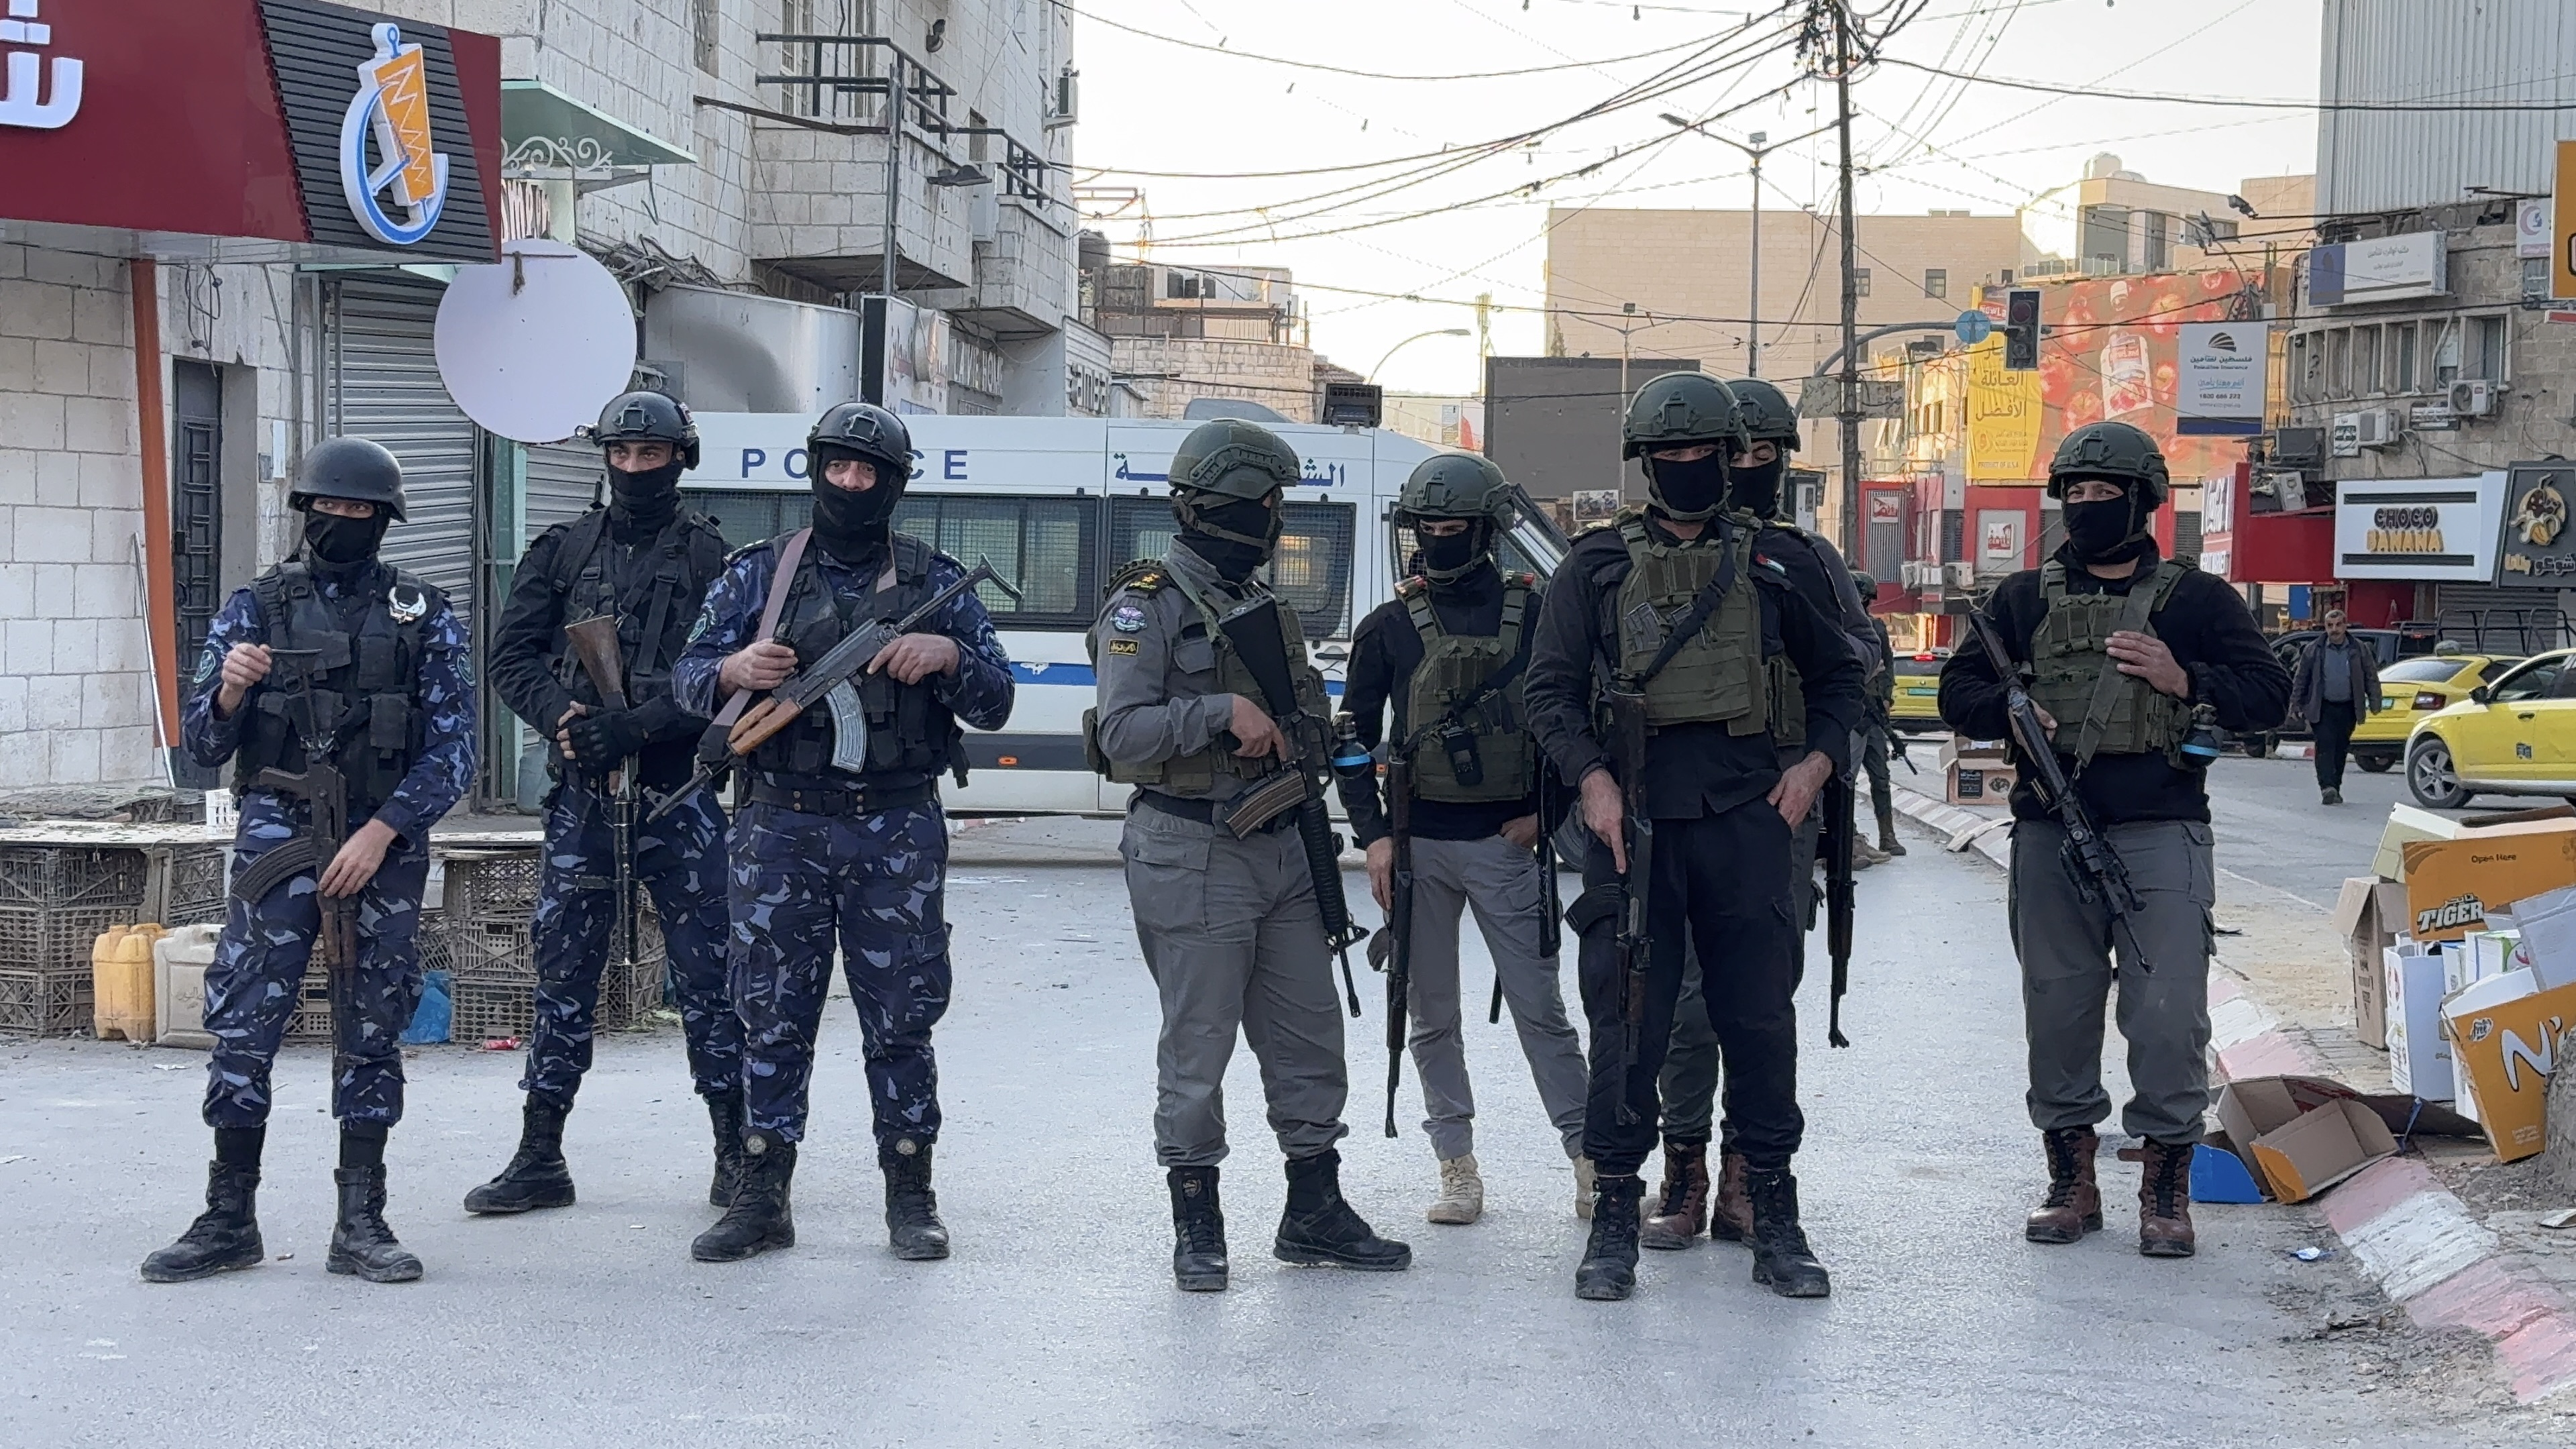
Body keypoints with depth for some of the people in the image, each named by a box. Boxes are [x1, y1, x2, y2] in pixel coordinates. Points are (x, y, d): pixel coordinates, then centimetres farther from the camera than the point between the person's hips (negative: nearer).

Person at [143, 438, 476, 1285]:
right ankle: (229, 1220, 4)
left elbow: (452, 752, 0)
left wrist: (379, 832, -12)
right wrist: (228, 692, -16)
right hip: (277, 836, 0)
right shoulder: (257, 608, 6)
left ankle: (361, 1224, 10)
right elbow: (202, 746, 5)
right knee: (243, 1024, -5)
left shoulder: (425, 619, 5)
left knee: (372, 1033, 4)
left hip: (386, 841, 0)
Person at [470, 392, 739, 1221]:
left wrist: (637, 724, -17)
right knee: (564, 975, 6)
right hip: (581, 794, 3)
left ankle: (736, 1152, 10)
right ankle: (539, 1158, 11)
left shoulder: (708, 556, 2)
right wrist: (560, 715, -12)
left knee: (707, 977, 1)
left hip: (680, 794, -3)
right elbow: (512, 657, 7)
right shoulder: (562, 552, 11)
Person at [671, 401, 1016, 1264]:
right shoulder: (758, 572, 8)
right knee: (772, 1017, 3)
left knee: (900, 1017, 3)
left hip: (897, 833, 0)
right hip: (782, 826, 0)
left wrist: (949, 656, -14)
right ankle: (761, 1201, 11)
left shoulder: (936, 582, 8)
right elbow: (687, 678, 5)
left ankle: (911, 1198, 13)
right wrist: (736, 670, -17)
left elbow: (995, 704, 6)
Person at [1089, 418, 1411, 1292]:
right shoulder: (1148, 606, -8)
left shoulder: (1266, 608, 16)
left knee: (1310, 1039, 10)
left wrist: (1307, 733, 6)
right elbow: (1123, 733, -17)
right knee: (1197, 1049, -1)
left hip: (1282, 850, 8)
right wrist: (1222, 712, -24)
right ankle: (1197, 1228, 10)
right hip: (1192, 856, -8)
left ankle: (1314, 1213, 20)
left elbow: (1306, 712, 27)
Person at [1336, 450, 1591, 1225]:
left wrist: (1543, 811, -3)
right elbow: (1355, 736, 7)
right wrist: (1374, 834, -3)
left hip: (1506, 843, -2)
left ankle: (1590, 1156, 4)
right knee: (1432, 1017, 7)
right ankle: (1456, 1165, 15)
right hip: (1418, 843, 2)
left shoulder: (1534, 614, 0)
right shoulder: (1389, 627, 4)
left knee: (1539, 1007, -2)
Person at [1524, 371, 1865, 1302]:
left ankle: (1775, 1223, 12)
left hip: (1745, 814, 2)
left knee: (1760, 1015, 3)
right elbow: (1551, 690, 2)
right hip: (1634, 814, -1)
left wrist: (1818, 760, 7)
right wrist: (1591, 777, -13)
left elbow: (1836, 672, 23)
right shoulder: (1596, 566, 7)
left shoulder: (1767, 566, 13)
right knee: (1628, 1017, 0)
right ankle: (1615, 1219, 10)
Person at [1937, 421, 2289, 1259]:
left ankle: (2166, 1192, 4)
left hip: (2160, 835, -3)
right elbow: (1958, 690, 15)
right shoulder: (2024, 600, 15)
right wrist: (2006, 710, -6)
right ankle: (2071, 1182, 18)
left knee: (2168, 1015, -7)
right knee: (2056, 1012, 7)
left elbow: (2268, 695, 5)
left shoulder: (2196, 599, 8)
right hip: (2050, 838, 3)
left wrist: (2186, 680, -11)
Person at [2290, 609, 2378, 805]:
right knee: (2325, 746, -14)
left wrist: (2374, 703, 2)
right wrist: (2296, 704, 4)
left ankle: (2335, 789, 18)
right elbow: (2302, 679, 8)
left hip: (2348, 708, 2)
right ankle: (2327, 788, -22)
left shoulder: (2360, 650, 5)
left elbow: (2371, 677, 9)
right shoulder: (2315, 651, 4)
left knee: (2341, 750, 8)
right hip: (2323, 708, -2)